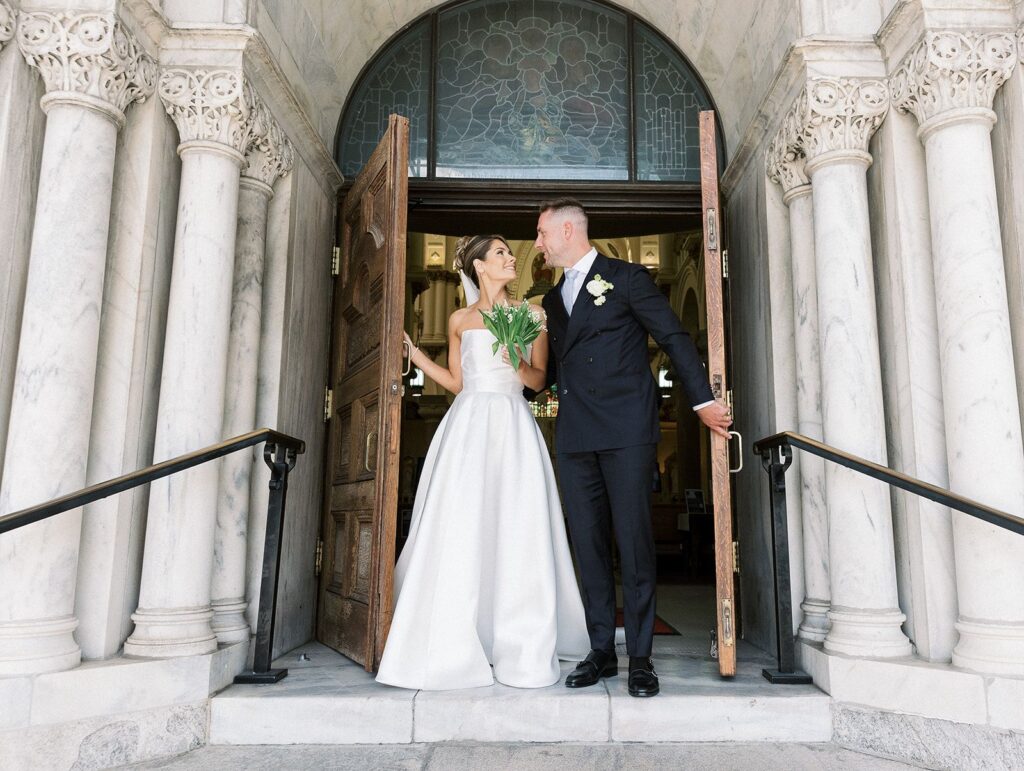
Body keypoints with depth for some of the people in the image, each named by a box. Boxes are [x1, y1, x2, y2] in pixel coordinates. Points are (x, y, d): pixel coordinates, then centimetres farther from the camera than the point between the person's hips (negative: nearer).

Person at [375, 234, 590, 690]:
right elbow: (456, 382, 14)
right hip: (469, 426, 1)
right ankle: (457, 648, 6)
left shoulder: (529, 314, 11)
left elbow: (539, 380, 9)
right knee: (460, 532, -4)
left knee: (517, 533, -5)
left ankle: (522, 649, 5)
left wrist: (518, 366, -11)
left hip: (513, 429, -1)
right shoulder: (460, 320, 13)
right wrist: (414, 353, 9)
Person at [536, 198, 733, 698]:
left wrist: (703, 400, -4)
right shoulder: (553, 299, 22)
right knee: (588, 544, 6)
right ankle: (601, 651, 16)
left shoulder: (625, 278, 3)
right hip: (575, 436, 6)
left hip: (626, 430, -6)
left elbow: (673, 338, 1)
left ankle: (640, 657, 7)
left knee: (633, 541, -3)